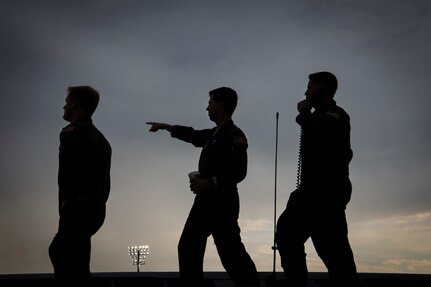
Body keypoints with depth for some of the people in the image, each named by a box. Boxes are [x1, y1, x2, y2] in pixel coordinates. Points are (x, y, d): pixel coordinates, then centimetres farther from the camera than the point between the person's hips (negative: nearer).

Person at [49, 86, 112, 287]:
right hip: (95, 209, 9)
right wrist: (96, 205, 19)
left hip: (78, 208, -9)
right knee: (58, 251, 19)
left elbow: (69, 173, -22)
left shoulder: (72, 133, -8)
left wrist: (65, 206, -15)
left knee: (74, 269, -6)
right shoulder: (100, 138, 19)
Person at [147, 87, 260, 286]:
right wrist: (165, 126, 44)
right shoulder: (214, 134, 17)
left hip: (222, 203, -10)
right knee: (188, 247, 13)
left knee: (231, 252, -16)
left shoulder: (234, 135, -12)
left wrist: (209, 183, -23)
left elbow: (238, 171, -22)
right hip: (205, 201, 10)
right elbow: (192, 135, 36)